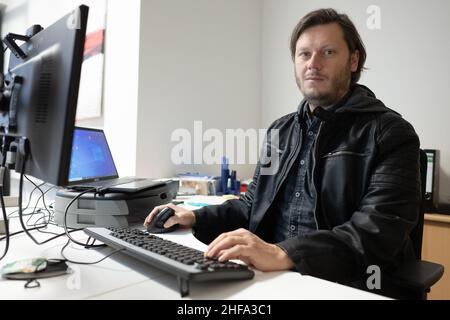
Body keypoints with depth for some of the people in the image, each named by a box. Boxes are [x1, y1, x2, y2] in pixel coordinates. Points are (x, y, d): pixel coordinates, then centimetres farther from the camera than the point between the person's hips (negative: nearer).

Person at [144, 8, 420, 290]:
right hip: (271, 278, 5)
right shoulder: (281, 130, 12)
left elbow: (379, 230, -19)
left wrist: (283, 254, -31)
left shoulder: (391, 134, -6)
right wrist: (196, 219, 4)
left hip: (346, 286, -4)